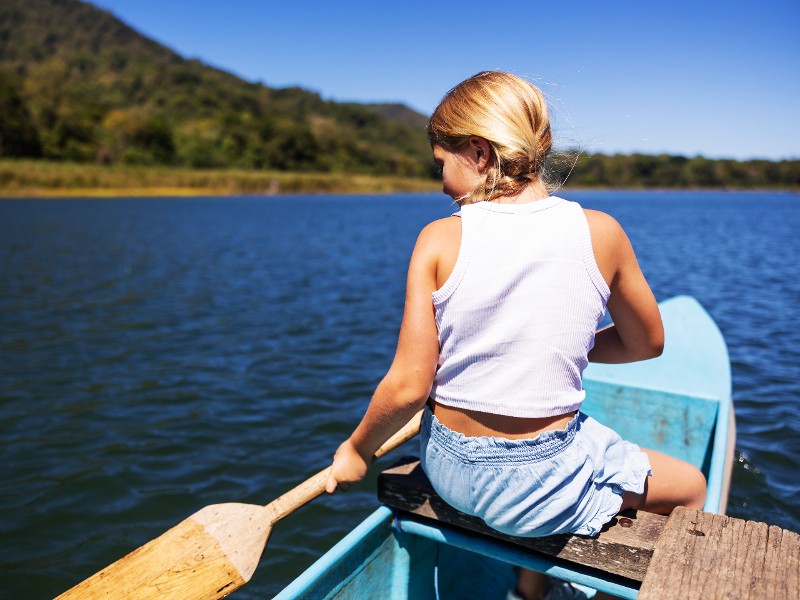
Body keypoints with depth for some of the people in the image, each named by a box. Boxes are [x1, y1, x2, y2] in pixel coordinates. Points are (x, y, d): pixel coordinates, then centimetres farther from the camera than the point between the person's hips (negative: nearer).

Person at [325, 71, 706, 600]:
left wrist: (357, 451, 5)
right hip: (538, 484, -2)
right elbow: (647, 343, 5)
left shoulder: (439, 240, -13)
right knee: (690, 487, 25)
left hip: (449, 471, 3)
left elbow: (408, 387, -12)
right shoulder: (601, 233, -10)